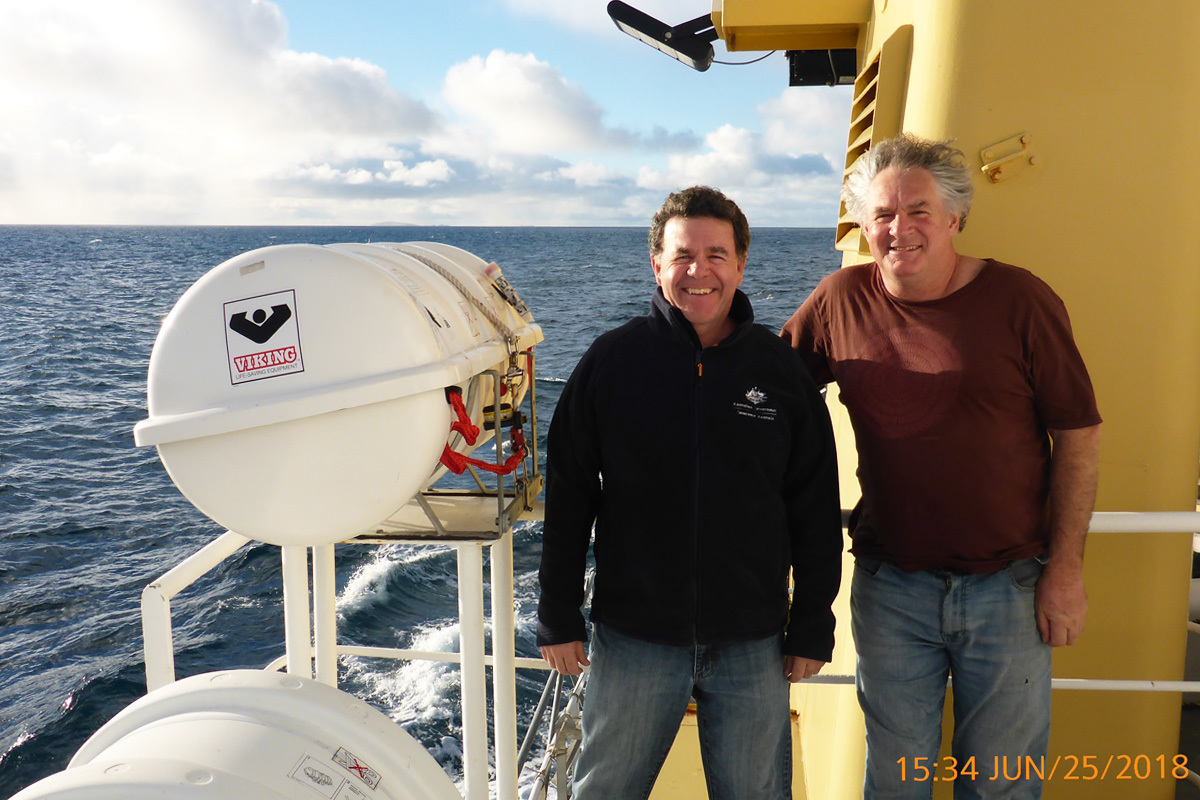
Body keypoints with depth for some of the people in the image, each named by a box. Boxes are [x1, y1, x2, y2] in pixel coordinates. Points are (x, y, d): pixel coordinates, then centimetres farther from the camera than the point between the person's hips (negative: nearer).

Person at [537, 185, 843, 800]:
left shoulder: (780, 369, -1)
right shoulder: (612, 360, -4)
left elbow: (816, 513, 4)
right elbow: (568, 500, 0)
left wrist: (812, 630, 4)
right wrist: (559, 619, -1)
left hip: (752, 645, 1)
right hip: (632, 639, 0)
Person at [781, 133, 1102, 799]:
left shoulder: (1021, 301, -7)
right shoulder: (840, 302, -2)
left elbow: (1078, 434, -3)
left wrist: (1066, 566, -6)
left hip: (1008, 587, -1)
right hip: (889, 587, 1)